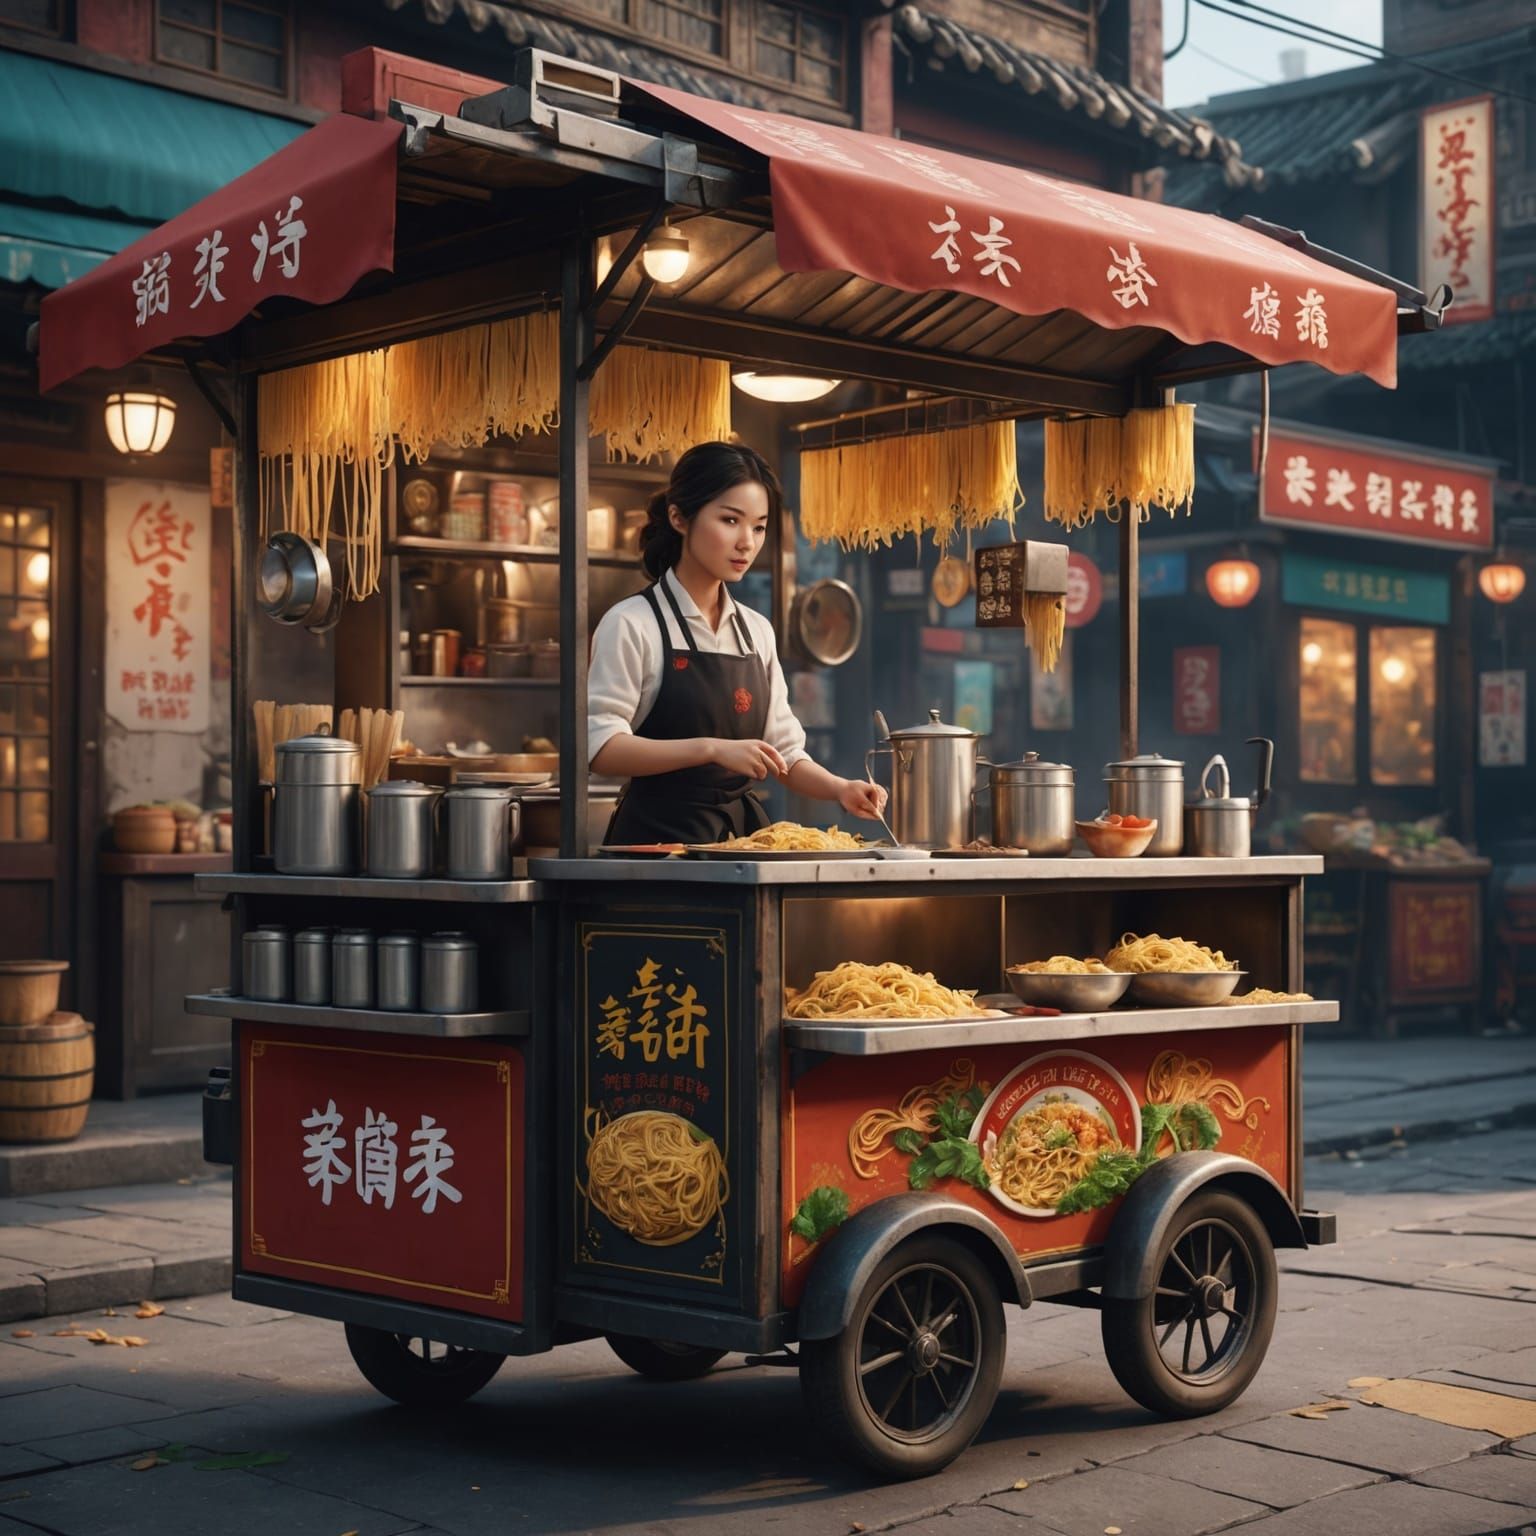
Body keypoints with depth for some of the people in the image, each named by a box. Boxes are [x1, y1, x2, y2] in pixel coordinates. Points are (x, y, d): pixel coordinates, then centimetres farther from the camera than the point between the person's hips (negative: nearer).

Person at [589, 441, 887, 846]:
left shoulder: (757, 631, 12)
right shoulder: (632, 623, -6)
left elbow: (784, 751, 14)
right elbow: (600, 746, -16)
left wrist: (839, 789, -5)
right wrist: (713, 748, -24)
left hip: (745, 831, 5)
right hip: (660, 833, -5)